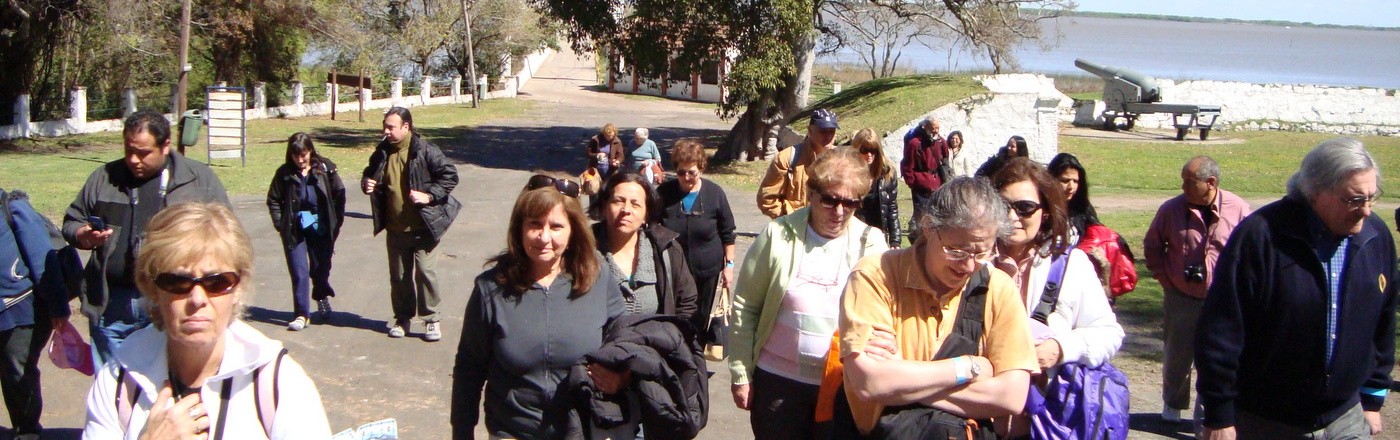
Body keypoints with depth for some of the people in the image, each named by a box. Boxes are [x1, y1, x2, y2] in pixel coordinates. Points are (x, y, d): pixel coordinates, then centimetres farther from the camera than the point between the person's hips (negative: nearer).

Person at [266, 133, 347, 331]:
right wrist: (281, 225, -2)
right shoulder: (284, 173, -5)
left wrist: (336, 222, 0)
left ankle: (321, 296, 43)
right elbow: (273, 200, 5)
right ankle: (301, 314, 1)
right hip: (295, 230, 0)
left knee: (321, 268, 13)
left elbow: (339, 194, 3)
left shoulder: (325, 168, -6)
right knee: (299, 272, -6)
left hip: (320, 228, 1)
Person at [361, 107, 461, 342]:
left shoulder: (425, 151, -12)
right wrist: (367, 184, 0)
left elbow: (450, 175, -11)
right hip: (395, 228, 5)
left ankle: (431, 319, 8)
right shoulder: (382, 153, 6)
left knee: (426, 273, -5)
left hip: (423, 227, -5)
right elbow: (370, 175, 23)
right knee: (399, 276, 13)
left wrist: (429, 195, -21)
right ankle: (402, 318, 27)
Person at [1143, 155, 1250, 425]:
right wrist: (1165, 278, 3)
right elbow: (1152, 245, 8)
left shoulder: (1238, 209, -9)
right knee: (1177, 355, 12)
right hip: (1181, 298, 1)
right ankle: (1173, 404, 32)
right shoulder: (1172, 209, -6)